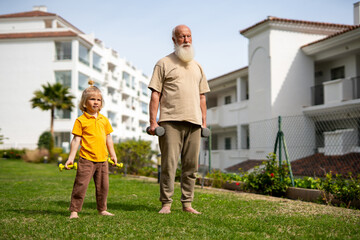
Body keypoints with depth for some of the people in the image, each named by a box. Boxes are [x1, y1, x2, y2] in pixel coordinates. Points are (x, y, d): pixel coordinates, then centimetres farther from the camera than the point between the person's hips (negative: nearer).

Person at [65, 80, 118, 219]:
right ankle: (74, 210, 6)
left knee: (103, 186, 11)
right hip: (86, 159, -5)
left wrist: (113, 154, 18)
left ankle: (102, 209, 25)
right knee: (81, 185, -5)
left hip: (102, 159, 5)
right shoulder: (81, 120, -3)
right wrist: (71, 158, -9)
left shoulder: (104, 119, 11)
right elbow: (76, 140, -4)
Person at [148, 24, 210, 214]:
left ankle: (187, 204, 12)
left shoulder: (197, 66, 22)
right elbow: (155, 94, 0)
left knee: (191, 166, 5)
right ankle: (166, 204, 1)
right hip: (171, 121, -5)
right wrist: (153, 121, -8)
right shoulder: (164, 64, 6)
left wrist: (204, 120, 15)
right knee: (169, 164, -7)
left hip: (193, 122, 5)